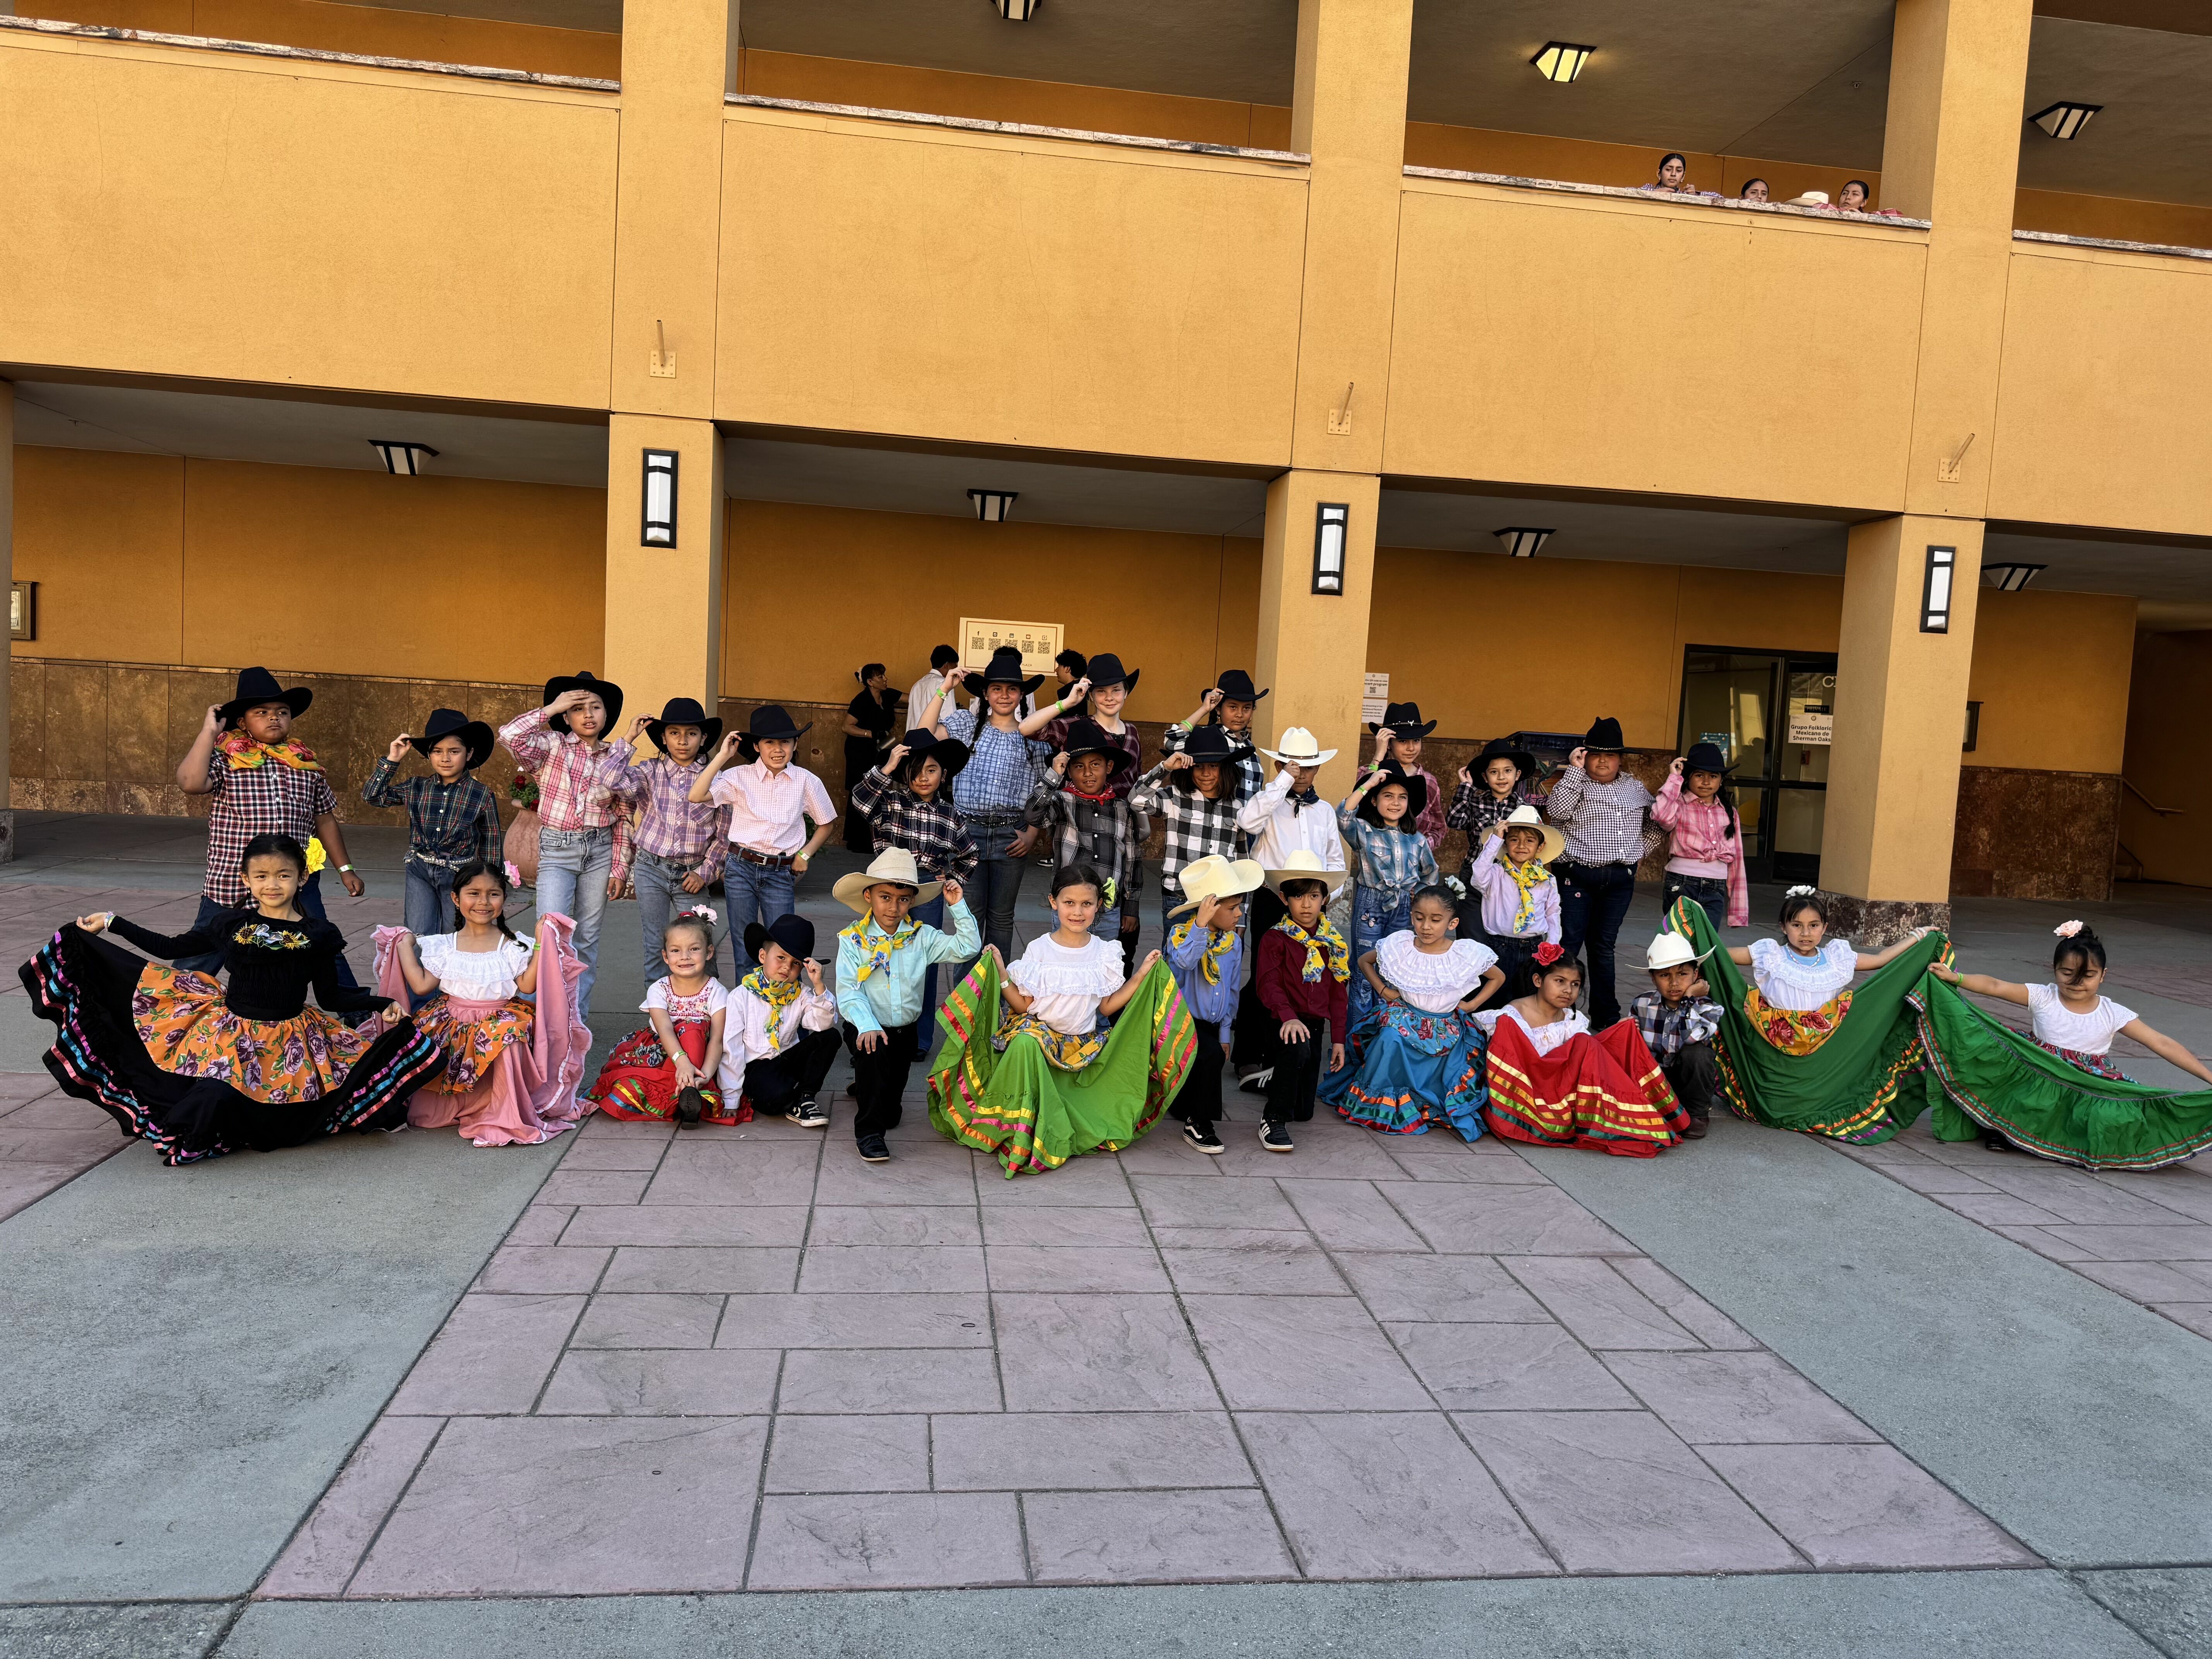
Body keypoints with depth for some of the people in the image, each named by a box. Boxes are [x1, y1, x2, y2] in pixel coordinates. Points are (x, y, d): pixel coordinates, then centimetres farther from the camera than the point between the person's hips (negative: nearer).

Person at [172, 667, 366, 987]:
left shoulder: (306, 762, 8)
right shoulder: (225, 756, -3)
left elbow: (325, 819, 16)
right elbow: (190, 782, -23)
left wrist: (345, 869, 15)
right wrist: (209, 730, -14)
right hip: (232, 885, -2)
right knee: (198, 962, 10)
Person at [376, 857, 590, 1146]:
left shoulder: (512, 946, 1)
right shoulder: (444, 946, 9)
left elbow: (527, 986, -9)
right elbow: (422, 985, 5)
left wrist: (541, 945, -13)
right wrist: (404, 947, 11)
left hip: (499, 1018, -3)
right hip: (452, 1020, 3)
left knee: (510, 1035, -34)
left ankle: (508, 1116, -22)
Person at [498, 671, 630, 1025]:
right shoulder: (553, 746, -3)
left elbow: (623, 819, 7)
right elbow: (510, 735, -23)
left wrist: (620, 868, 3)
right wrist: (551, 709, -15)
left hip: (599, 850, 3)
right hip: (557, 850, -3)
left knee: (588, 939, 9)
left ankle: (578, 1019, 20)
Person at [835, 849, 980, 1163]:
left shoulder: (921, 937, -3)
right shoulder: (853, 939, -11)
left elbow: (966, 948, -8)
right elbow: (848, 990, -18)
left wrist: (959, 907, -13)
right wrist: (867, 1026, -31)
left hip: (905, 1030, 4)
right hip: (869, 1027, -4)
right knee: (874, 1051, -37)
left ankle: (866, 1087, 48)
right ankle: (868, 1131, -21)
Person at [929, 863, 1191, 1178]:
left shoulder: (1105, 953, 0)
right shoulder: (1039, 949, -5)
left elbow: (1107, 1007, 6)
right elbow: (1023, 1005, -3)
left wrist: (1141, 977, -2)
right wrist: (1000, 974, -16)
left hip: (1082, 1048, 3)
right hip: (1038, 1031, -2)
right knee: (1025, 1041, -38)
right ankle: (1021, 1136, -29)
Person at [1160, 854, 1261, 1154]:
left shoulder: (1234, 941, 3)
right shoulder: (1181, 933, -13)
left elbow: (1232, 988, 10)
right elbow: (1184, 961, -38)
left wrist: (1225, 1031, 8)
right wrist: (1201, 925, -44)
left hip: (1211, 1024, 7)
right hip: (1182, 1019, -7)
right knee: (1209, 1054, -28)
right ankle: (1198, 1124, -16)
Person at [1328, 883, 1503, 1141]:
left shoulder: (1467, 953, -10)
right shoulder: (1399, 946, -8)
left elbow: (1498, 977, 7)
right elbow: (1364, 961, 10)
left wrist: (1472, 1005, -1)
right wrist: (1383, 989, 0)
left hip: (1445, 1026, 1)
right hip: (1404, 1015, 0)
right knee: (1391, 1038, -30)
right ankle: (1379, 1100, -10)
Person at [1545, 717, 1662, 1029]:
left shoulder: (1635, 789, 14)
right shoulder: (1573, 785, -1)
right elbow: (1556, 810, -21)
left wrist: (1641, 850, 14)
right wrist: (1575, 769, -19)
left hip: (1620, 880, 4)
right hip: (1577, 877, -4)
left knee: (1604, 947, 10)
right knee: (1568, 945, -5)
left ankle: (1606, 1016, 18)